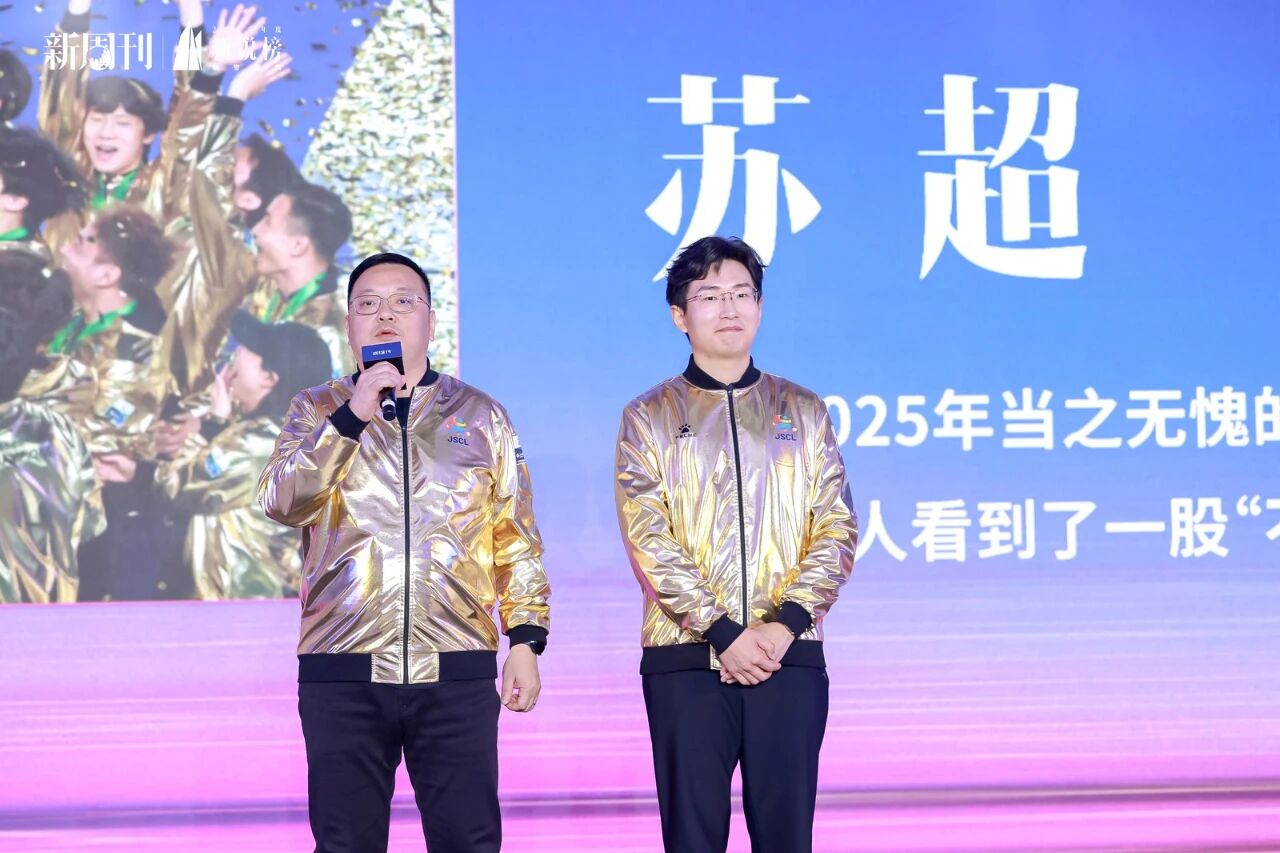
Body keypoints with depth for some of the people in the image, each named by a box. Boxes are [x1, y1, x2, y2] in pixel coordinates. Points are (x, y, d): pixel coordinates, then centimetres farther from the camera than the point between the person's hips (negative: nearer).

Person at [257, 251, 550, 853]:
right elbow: (283, 503, -7)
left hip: (457, 673, 0)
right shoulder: (318, 412, 11)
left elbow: (518, 542, 10)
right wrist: (352, 417, -15)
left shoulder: (481, 417, 12)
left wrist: (525, 640, 0)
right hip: (343, 670, 0)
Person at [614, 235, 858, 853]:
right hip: (685, 659, -1)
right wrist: (724, 633, -14)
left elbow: (837, 530, 5)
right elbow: (648, 541, -4)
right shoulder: (649, 417, 7)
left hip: (790, 656, 2)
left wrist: (786, 623, -10)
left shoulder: (803, 412, 13)